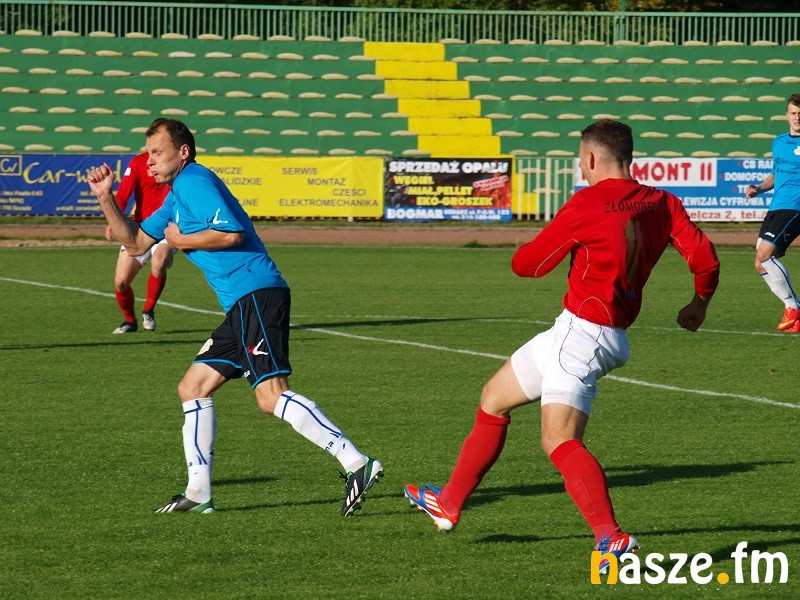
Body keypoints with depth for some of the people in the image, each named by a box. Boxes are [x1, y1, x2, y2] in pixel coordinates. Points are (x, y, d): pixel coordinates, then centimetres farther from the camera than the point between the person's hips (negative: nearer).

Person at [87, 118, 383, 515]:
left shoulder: (194, 181, -5)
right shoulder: (176, 196, 27)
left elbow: (231, 232, -18)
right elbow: (135, 243, 31)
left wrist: (181, 240, -5)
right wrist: (105, 198, 21)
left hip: (256, 295, -11)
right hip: (242, 305, 11)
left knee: (271, 396, -21)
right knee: (192, 388, 15)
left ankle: (357, 464, -28)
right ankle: (198, 493, 17)